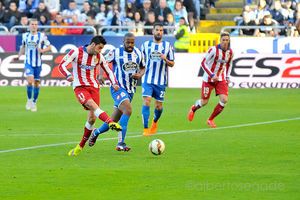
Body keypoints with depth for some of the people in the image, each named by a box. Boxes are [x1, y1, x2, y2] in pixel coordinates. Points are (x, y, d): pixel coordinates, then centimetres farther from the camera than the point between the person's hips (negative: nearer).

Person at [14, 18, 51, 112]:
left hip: (38, 63, 0)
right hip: (28, 62, 0)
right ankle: (29, 99, 2)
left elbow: (49, 47, 2)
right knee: (30, 80, -19)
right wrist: (18, 56, 10)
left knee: (36, 83, 5)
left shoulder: (42, 36, -3)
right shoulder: (25, 36, 5)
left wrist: (42, 50, -17)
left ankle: (34, 102, 23)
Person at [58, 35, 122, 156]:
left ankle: (81, 146, 10)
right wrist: (68, 75, -31)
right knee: (93, 105, -32)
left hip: (94, 87, 4)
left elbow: (108, 72, 15)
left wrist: (114, 83, -4)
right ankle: (111, 123, -53)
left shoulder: (99, 57, 5)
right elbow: (61, 66, -10)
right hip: (80, 87, -4)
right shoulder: (76, 52, -7)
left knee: (92, 118, -6)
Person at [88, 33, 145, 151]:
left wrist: (140, 75, -2)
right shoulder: (116, 53, -8)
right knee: (128, 110, -29)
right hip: (117, 88, -6)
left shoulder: (138, 53, 6)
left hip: (130, 91, 6)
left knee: (113, 122, 9)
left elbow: (142, 67, 20)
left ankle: (96, 132, 37)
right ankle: (120, 143, -29)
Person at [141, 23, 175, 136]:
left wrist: (165, 59, -16)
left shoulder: (168, 46, 3)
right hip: (147, 80, 0)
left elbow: (172, 64, 3)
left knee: (158, 106, 6)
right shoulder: (145, 45, 6)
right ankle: (146, 129, -14)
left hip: (161, 81, 0)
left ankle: (155, 122, 38)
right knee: (146, 102, -17)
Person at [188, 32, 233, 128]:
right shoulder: (213, 50, -18)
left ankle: (210, 120, 6)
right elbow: (203, 63, -14)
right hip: (208, 79, -4)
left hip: (221, 79, 4)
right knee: (204, 102, 2)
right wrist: (212, 75, -20)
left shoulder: (230, 52, -1)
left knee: (224, 100, -13)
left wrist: (227, 77, 7)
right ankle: (193, 108, 39)